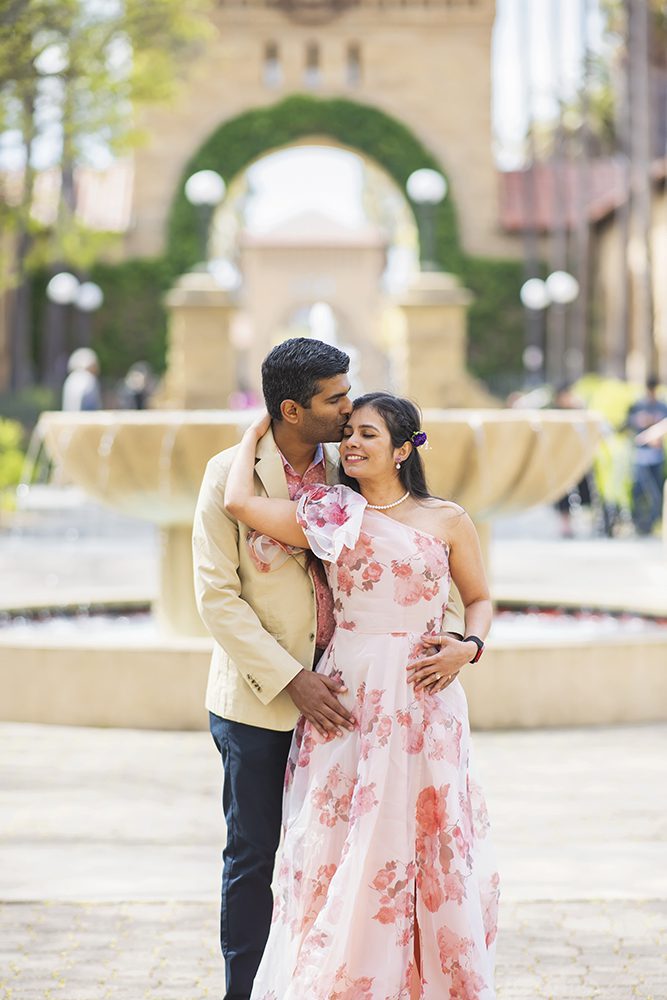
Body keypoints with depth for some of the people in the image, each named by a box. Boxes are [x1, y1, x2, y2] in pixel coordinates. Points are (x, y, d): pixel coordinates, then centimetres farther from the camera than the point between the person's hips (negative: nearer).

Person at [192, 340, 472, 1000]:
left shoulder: (347, 470, 1)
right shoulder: (231, 474, -8)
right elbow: (216, 596, -10)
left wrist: (457, 633, -12)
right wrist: (291, 680, -17)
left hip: (332, 693, 3)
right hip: (259, 700, -3)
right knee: (255, 857, 6)